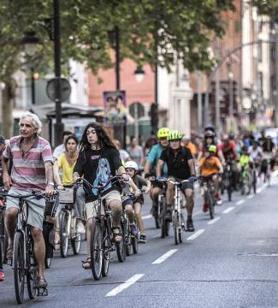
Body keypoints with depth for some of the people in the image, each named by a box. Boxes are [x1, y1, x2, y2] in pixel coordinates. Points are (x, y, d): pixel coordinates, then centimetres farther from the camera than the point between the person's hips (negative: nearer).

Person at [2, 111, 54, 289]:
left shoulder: (43, 145, -6)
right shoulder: (13, 143, 7)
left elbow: (48, 165, -22)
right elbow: (4, 158, 28)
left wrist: (50, 184, -39)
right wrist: (5, 174, 11)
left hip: (36, 191, -2)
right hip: (16, 188, 2)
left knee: (37, 231, -5)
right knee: (11, 212, -32)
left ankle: (41, 274, 3)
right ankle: (11, 241, -2)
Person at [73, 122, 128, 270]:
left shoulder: (110, 151, 9)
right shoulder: (84, 154, 12)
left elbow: (118, 165, -6)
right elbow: (77, 170, 2)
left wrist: (123, 173, -28)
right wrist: (76, 178, -22)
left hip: (110, 188, -2)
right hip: (91, 193, 2)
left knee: (116, 205, -35)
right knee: (90, 222, -11)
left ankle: (116, 227, -3)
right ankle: (90, 256, -1)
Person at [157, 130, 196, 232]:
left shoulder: (186, 151, -7)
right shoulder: (166, 152, -5)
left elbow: (191, 164, -15)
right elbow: (159, 164, -13)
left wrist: (193, 175, -32)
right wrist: (158, 177, -29)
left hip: (185, 178, -1)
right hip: (173, 177, 1)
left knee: (189, 194, -26)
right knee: (170, 183, -35)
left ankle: (189, 219, -8)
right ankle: (169, 210, -31)